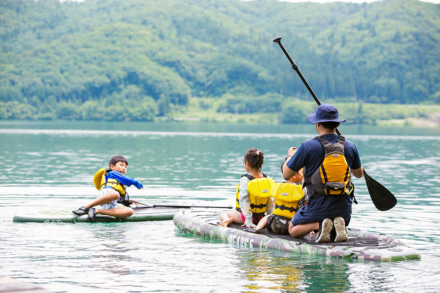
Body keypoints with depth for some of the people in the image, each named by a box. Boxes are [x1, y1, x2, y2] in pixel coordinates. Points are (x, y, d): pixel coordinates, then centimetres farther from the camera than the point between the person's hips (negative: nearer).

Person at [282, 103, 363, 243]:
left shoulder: (308, 146, -12)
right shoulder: (350, 146, 0)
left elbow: (286, 173, -3)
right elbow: (359, 173, 18)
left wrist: (290, 155, 18)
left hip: (318, 207, -4)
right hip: (344, 208, 4)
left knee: (293, 230, 21)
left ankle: (318, 225, -10)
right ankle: (339, 225, -4)